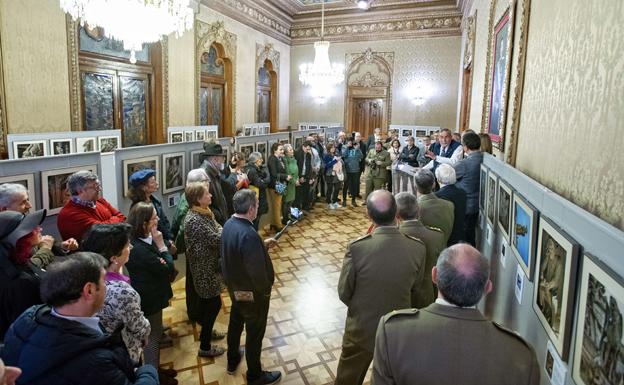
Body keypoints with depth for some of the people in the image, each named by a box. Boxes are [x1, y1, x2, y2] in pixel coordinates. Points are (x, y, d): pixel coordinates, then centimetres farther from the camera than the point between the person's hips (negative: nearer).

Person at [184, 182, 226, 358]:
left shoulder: (204, 212, 3)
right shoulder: (194, 220, -28)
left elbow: (217, 230, 4)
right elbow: (216, 239, -27)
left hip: (208, 264, 10)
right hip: (204, 267, -10)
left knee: (206, 299, 26)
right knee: (214, 303, 0)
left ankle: (206, 331, 49)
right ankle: (205, 347, 14)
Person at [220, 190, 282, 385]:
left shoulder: (229, 224, -7)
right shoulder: (249, 235, -36)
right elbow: (257, 271, -31)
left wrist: (262, 244, 7)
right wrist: (265, 290, -12)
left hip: (234, 286, 9)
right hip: (252, 292, -8)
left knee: (235, 323, 28)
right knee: (254, 333, 13)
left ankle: (232, 360, 52)